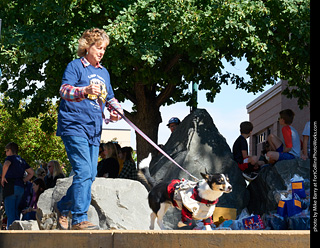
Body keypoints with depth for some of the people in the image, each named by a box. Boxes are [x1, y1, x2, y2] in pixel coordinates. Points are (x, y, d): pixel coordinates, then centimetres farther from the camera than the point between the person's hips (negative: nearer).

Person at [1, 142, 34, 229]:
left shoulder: (10, 158, -2)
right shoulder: (22, 160, 19)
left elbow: (6, 165, -25)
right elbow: (31, 173, 22)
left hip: (11, 186, -7)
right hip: (21, 188, 7)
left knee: (10, 211, -6)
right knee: (16, 211, 13)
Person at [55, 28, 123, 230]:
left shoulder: (104, 72, 21)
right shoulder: (75, 66, -1)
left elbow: (110, 97, 30)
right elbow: (64, 90, -16)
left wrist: (116, 111, 7)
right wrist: (85, 90, -35)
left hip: (94, 129, 8)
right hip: (74, 126, -8)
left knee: (90, 174, 7)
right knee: (84, 171, -17)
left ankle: (63, 207, 25)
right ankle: (79, 219, -15)